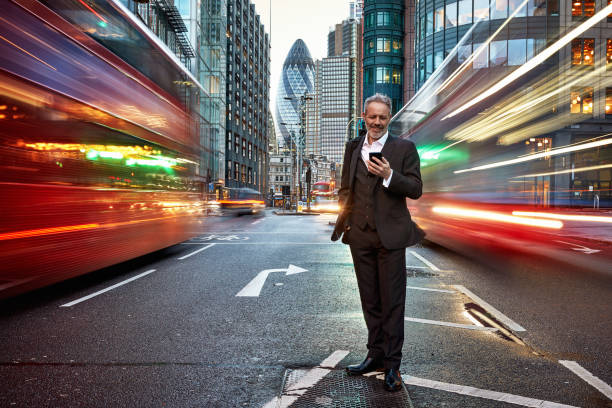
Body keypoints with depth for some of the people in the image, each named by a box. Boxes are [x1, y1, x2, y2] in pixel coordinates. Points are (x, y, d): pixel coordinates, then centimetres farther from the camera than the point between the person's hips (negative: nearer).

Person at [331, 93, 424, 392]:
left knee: (392, 302, 2)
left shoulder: (404, 148, 0)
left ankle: (392, 364, 16)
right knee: (370, 301, 14)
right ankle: (375, 355, 29)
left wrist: (389, 175, -20)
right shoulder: (353, 147, 12)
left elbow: (416, 189, -4)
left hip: (390, 235, -4)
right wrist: (344, 218, 5)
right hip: (360, 235, 4)